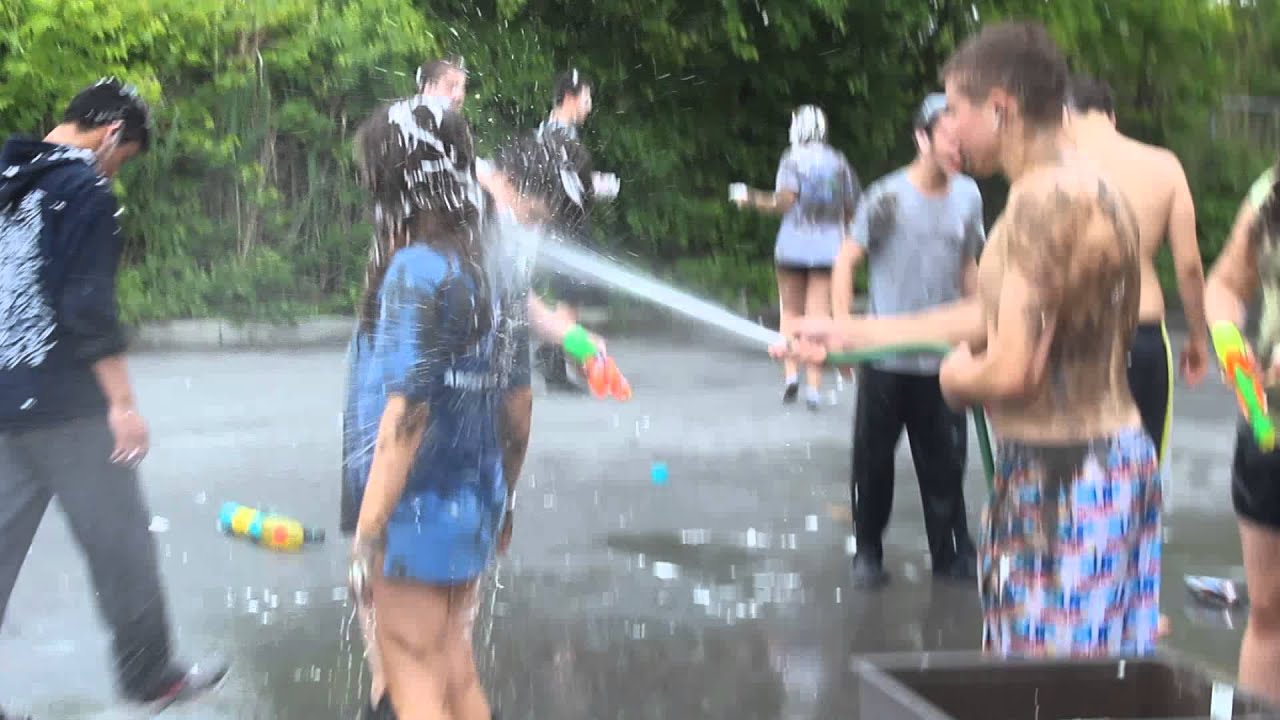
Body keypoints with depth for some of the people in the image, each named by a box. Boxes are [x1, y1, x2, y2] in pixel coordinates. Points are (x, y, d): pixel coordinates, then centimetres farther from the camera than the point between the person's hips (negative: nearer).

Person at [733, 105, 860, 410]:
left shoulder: (793, 159, -3)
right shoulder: (839, 163, 6)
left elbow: (785, 201, -16)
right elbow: (852, 210, 8)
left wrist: (752, 199, -5)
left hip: (792, 246, -1)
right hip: (828, 248, 1)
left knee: (791, 311, 16)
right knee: (819, 317, 0)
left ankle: (791, 373, 4)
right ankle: (813, 386, -6)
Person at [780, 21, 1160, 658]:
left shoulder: (1047, 200, -19)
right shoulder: (1079, 189, 12)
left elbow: (1011, 372, -26)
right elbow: (999, 318, 20)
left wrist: (958, 374, -2)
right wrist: (850, 334, 23)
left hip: (1065, 478, -10)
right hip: (1103, 456, 10)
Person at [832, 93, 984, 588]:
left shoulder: (968, 195, 2)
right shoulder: (888, 197, -11)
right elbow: (846, 261, -7)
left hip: (943, 358, 3)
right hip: (886, 357, -3)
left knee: (944, 461, 6)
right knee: (873, 458, 7)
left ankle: (952, 554, 17)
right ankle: (867, 552, 22)